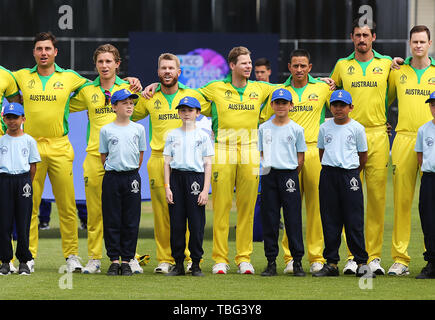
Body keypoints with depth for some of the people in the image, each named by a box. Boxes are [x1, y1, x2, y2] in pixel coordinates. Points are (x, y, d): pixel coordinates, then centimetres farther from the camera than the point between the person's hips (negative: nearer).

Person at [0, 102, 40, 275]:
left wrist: (27, 183, 3)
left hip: (23, 179, -1)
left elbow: (33, 165, 8)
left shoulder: (29, 140, 7)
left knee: (23, 221, -1)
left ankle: (24, 261, 6)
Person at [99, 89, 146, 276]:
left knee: (131, 221, 1)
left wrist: (132, 173, 7)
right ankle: (114, 260, 7)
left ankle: (127, 260, 7)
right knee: (112, 220, 0)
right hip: (112, 177, -1)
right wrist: (112, 172, 3)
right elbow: (103, 157, 8)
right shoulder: (106, 130, 3)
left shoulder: (138, 129, 7)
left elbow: (140, 155, 13)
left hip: (132, 177, 1)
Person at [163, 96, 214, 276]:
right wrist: (167, 187, 0)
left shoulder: (203, 136, 6)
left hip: (195, 178, -2)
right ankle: (178, 264, 7)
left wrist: (205, 189, -5)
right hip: (176, 177, 2)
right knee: (176, 223, 1)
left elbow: (208, 164, 4)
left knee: (197, 224, -4)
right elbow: (167, 162, 10)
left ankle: (196, 264, 4)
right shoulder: (172, 135, 11)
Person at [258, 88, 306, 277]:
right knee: (269, 219, 2)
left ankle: (297, 262, 0)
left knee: (293, 219, -4)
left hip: (289, 174, -2)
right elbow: (262, 153, 14)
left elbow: (300, 157, 6)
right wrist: (265, 166, -2)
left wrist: (291, 175, 0)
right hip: (269, 176, 2)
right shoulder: (264, 128, 10)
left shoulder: (296, 129, 3)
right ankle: (271, 262, 7)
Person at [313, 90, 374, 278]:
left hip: (350, 175, -3)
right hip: (328, 176, 3)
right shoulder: (325, 127, 9)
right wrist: (329, 170, 14)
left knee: (354, 221, -4)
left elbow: (363, 156, 9)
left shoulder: (357, 128, 2)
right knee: (330, 221, 4)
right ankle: (331, 263, 9)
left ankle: (361, 263, 0)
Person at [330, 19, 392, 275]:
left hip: (377, 135, 0)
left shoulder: (387, 64, 8)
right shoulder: (342, 65, 10)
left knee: (377, 196, -2)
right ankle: (353, 256, 0)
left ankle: (374, 256, 3)